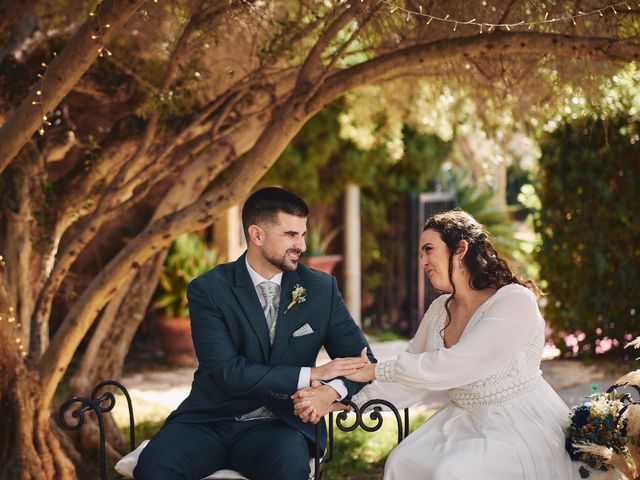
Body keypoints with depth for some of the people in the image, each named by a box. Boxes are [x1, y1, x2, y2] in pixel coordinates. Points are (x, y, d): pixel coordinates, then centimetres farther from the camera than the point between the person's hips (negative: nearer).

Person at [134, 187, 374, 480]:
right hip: (210, 420, 0)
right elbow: (228, 373, -13)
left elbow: (360, 359, 5)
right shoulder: (208, 290, -4)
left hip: (278, 425, 1)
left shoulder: (320, 289, 5)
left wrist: (332, 390, -18)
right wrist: (311, 375, -17)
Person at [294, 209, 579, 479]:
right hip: (464, 421, 7)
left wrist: (374, 371, -16)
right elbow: (413, 382, 6)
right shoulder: (439, 309, 8)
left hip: (521, 426, -7)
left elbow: (451, 367, -24)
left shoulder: (515, 301, -18)